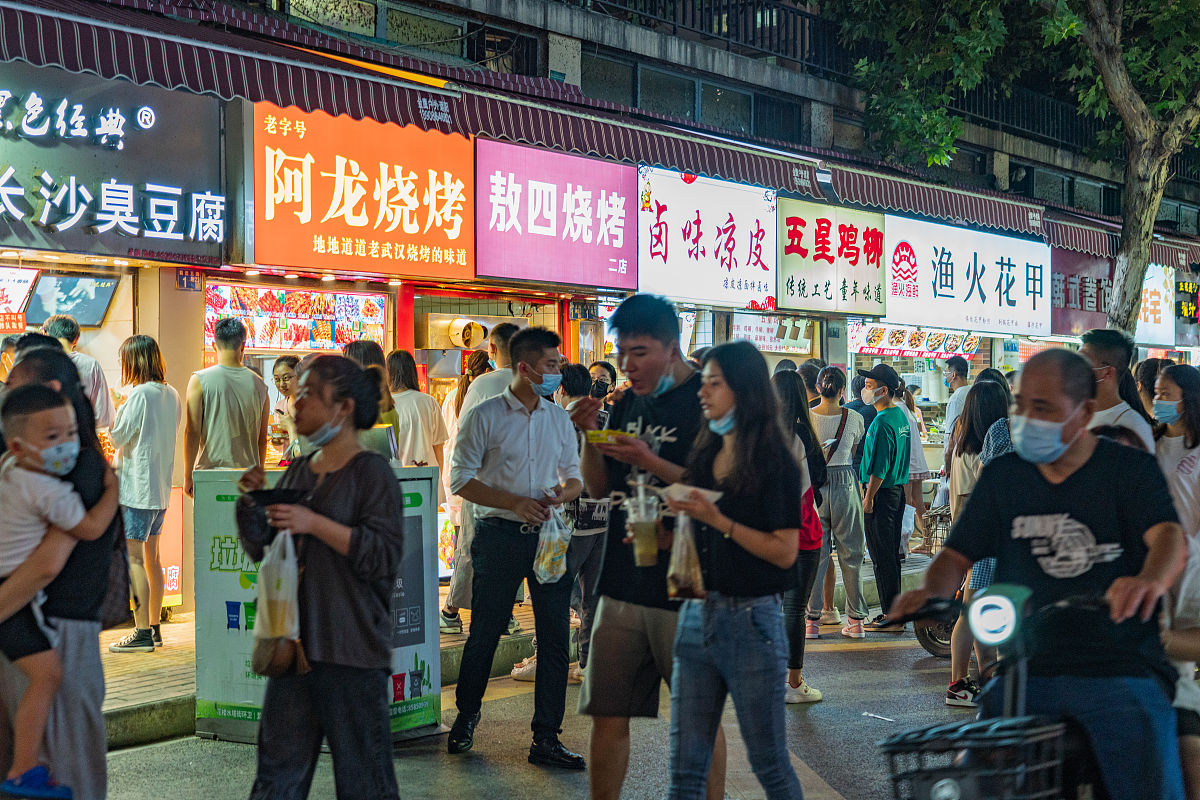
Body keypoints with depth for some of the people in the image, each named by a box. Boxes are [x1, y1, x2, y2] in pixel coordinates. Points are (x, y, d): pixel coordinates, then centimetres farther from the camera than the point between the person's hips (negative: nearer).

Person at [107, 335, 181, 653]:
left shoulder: (139, 394, -15)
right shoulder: (171, 394, 9)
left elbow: (118, 436, -10)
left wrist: (119, 407, 6)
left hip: (137, 487, -9)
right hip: (161, 487, 9)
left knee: (134, 558, -6)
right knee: (151, 557, 15)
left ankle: (142, 632, -6)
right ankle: (154, 628, 20)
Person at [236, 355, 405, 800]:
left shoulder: (372, 472, -9)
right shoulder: (297, 471, 12)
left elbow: (386, 555, -19)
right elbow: (261, 550, 18)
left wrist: (315, 523, -22)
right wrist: (251, 503, 0)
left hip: (352, 650, -7)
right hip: (293, 643, 7)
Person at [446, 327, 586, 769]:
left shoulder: (559, 418, 11)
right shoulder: (484, 416, -3)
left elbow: (575, 477, 17)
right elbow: (461, 479, -5)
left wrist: (564, 492, -7)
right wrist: (514, 503, -15)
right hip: (500, 536, -4)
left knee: (555, 637, 1)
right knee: (484, 632, 7)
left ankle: (546, 739, 9)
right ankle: (467, 716, 30)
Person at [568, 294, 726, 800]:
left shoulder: (706, 402, -8)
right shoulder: (627, 404, 12)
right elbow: (599, 488, 16)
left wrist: (649, 462, -22)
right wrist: (590, 437, -1)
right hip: (622, 586, 6)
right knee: (607, 715, 9)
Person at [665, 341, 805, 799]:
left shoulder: (775, 465, -7)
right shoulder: (704, 458, 13)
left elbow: (784, 552, -13)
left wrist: (718, 520, -19)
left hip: (751, 620, -6)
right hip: (697, 615, 6)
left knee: (768, 762, 6)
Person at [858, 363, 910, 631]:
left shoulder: (882, 422, -18)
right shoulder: (901, 416, 12)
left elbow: (879, 467, -20)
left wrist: (869, 497, -15)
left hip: (882, 493, -10)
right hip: (898, 490, 10)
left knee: (882, 556, -4)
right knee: (891, 554, 14)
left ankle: (891, 616, -1)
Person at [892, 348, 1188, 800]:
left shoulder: (1130, 469, 2)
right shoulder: (1002, 476, 13)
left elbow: (1169, 538, -14)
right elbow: (958, 554, 12)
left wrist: (1150, 581, -39)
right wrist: (930, 593, -12)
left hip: (1121, 669, -2)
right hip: (1026, 670, 2)